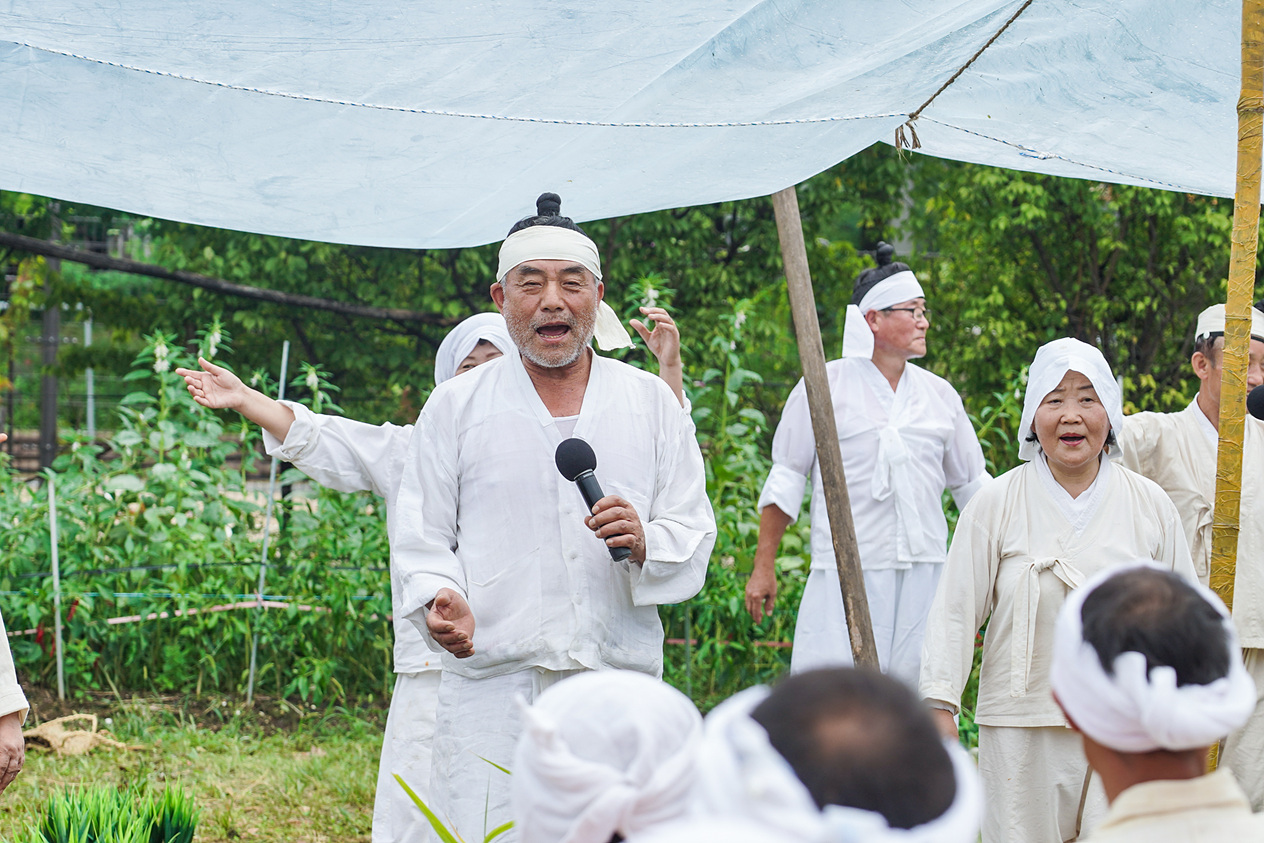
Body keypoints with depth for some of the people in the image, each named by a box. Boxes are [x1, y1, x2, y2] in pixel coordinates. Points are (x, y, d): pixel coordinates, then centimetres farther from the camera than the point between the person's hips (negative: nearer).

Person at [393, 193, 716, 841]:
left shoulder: (652, 403, 12)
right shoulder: (454, 407, 9)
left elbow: (696, 536, 10)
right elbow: (421, 539, 8)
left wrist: (647, 544, -12)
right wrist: (440, 602, -13)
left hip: (620, 677, 1)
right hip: (491, 686, -1)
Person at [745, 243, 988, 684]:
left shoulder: (940, 394, 13)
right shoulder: (824, 386, 2)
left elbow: (973, 483, 22)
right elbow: (786, 479, 5)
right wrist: (764, 566, 3)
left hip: (924, 576, 4)